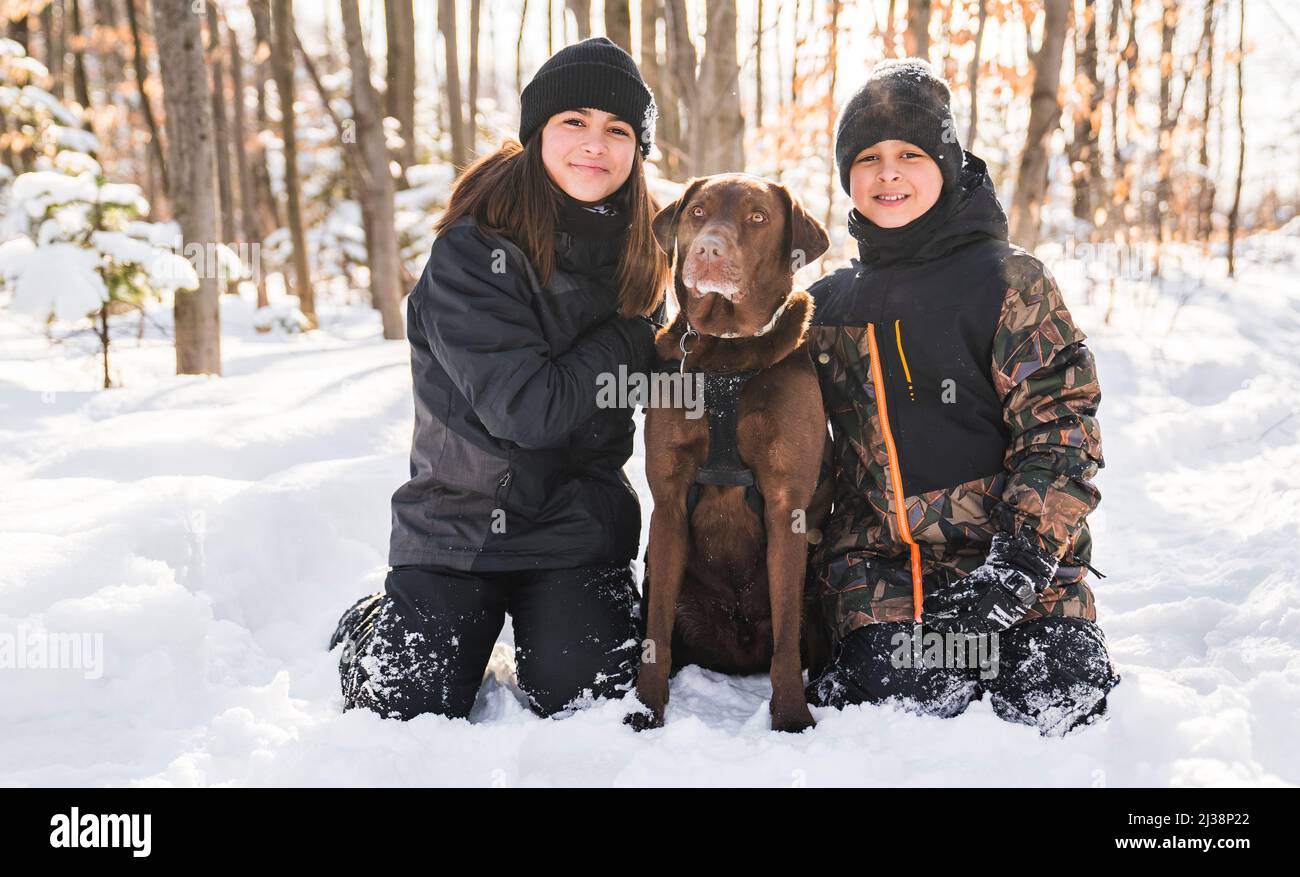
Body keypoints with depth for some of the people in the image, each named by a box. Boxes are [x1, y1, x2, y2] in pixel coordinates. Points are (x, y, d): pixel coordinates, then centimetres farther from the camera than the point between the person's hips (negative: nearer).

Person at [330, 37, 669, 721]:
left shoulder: (637, 253, 2)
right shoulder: (475, 250, -16)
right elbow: (527, 408, -23)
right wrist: (631, 340, -15)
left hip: (580, 530, 3)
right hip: (456, 527, -3)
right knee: (406, 723, -8)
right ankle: (373, 626, 25)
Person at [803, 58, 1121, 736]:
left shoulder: (1007, 280, -1)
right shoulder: (826, 306, 13)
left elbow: (1060, 425, -7)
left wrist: (1021, 559, -19)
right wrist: (799, 568, 9)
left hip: (1014, 549, -1)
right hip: (876, 558, 2)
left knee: (1054, 706, -20)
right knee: (911, 701, -23)